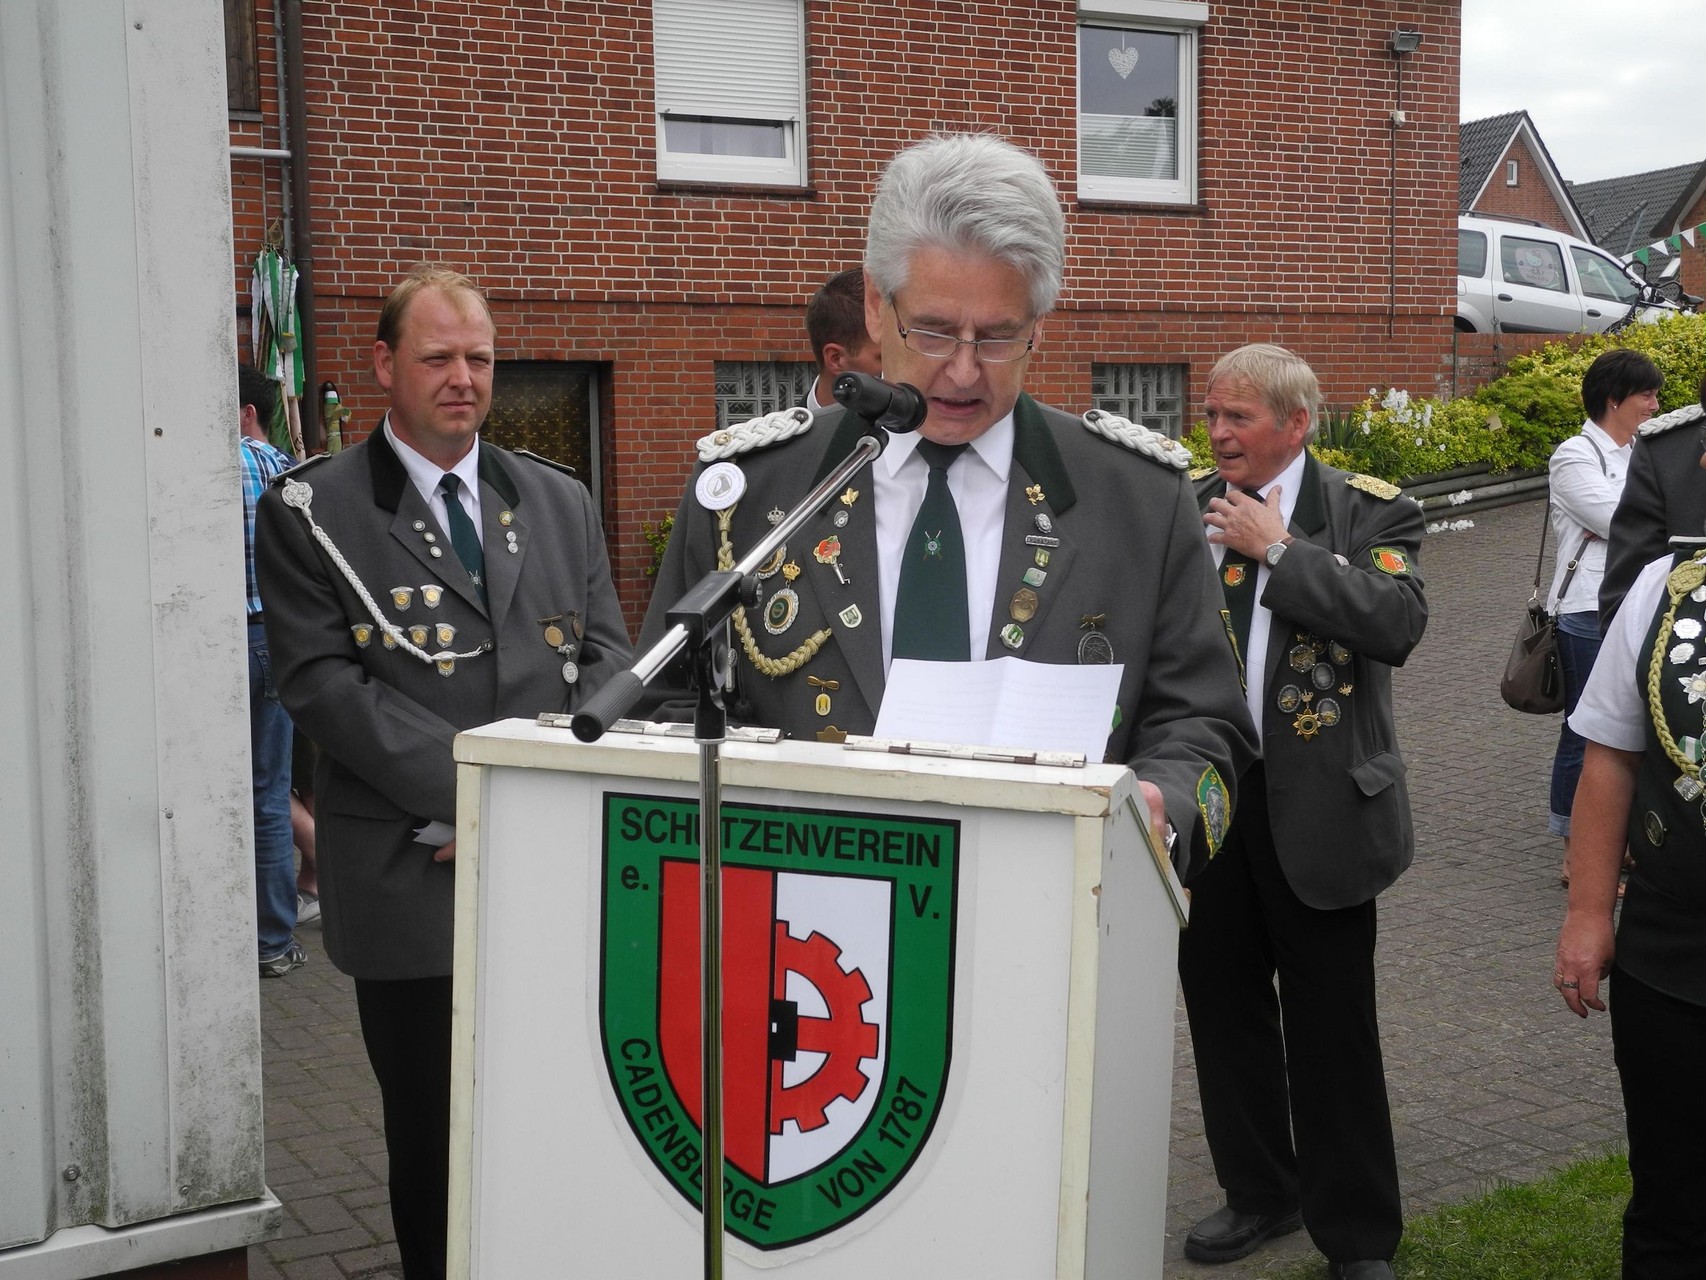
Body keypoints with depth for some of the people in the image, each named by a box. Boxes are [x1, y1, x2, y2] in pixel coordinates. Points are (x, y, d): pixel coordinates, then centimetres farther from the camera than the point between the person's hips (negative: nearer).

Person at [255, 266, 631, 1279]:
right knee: (434, 1137, 7)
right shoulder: (312, 511, 2)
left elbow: (607, 658, 9)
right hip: (412, 879, -3)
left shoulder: (560, 501, 13)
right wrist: (467, 791, -15)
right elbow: (320, 680, -8)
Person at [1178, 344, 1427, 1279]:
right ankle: (1259, 1192, 34)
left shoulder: (1366, 512, -4)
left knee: (1331, 1026, 5)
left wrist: (1279, 548, -19)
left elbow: (1399, 621, -20)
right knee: (1223, 1007, 15)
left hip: (1318, 806, -4)